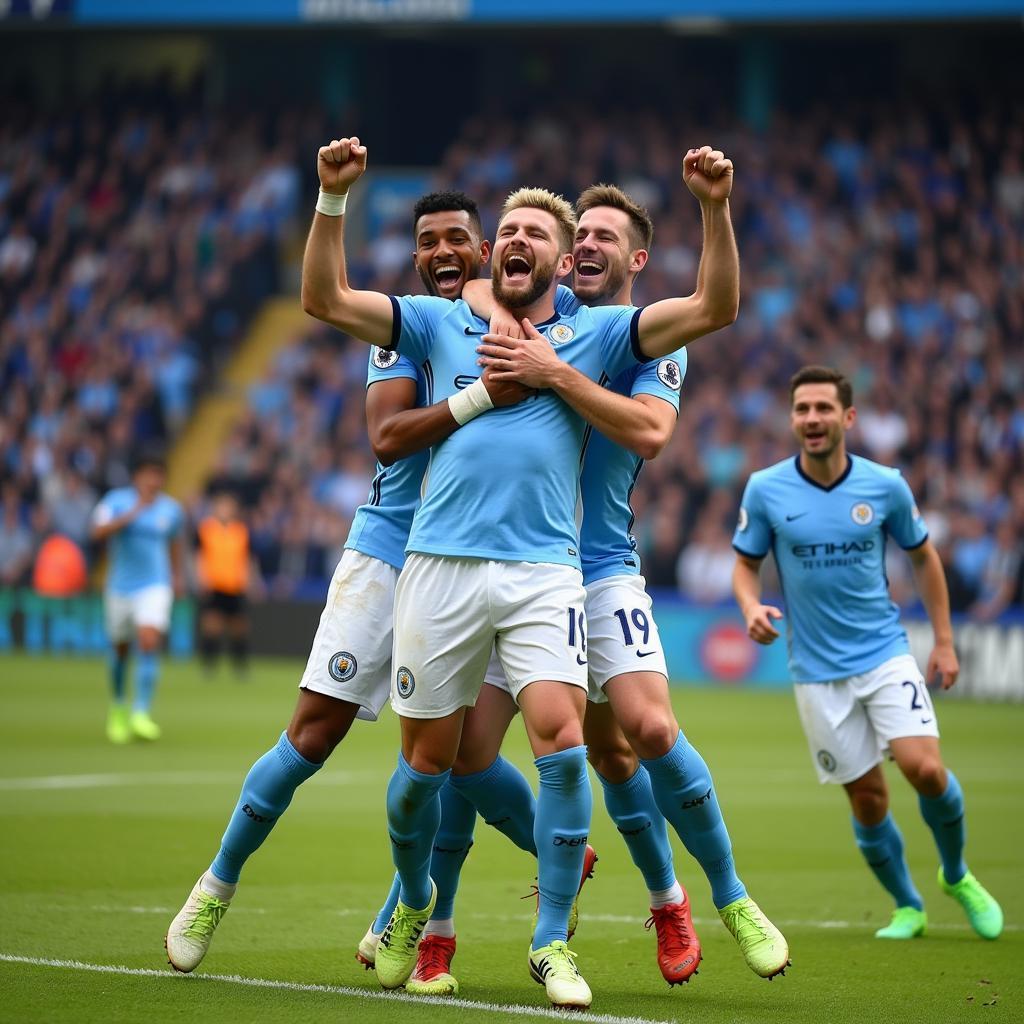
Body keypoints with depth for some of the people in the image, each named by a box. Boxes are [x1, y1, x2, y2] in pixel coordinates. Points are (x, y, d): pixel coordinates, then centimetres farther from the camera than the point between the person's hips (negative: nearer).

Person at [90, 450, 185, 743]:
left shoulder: (171, 509, 1)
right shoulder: (117, 500, -6)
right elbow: (98, 531, -23)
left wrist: (178, 575, 26)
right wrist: (131, 514, -32)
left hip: (156, 587, 0)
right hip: (120, 586, 0)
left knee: (149, 643, -20)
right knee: (120, 649, 12)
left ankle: (141, 713, -22)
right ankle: (119, 707, 37)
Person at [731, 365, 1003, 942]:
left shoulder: (886, 486, -4)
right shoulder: (766, 490, -6)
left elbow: (924, 556, 11)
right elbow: (746, 563, 7)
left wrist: (944, 641, 9)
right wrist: (752, 607, -15)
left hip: (886, 653, 0)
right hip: (818, 671, 0)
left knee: (925, 769, -16)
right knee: (867, 797, 0)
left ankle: (957, 876, 11)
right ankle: (908, 907, 22)